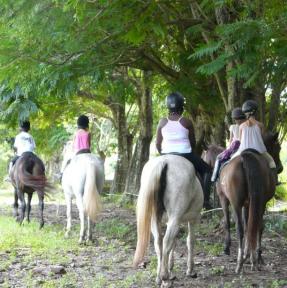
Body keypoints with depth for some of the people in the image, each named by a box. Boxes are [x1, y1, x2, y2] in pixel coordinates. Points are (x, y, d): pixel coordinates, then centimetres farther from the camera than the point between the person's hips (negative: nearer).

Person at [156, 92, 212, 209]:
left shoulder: (162, 122, 0)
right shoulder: (187, 122, -6)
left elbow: (157, 144, 3)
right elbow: (193, 143, 3)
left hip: (167, 155, 3)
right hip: (185, 155, -2)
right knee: (206, 170, 17)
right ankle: (205, 199, 6)